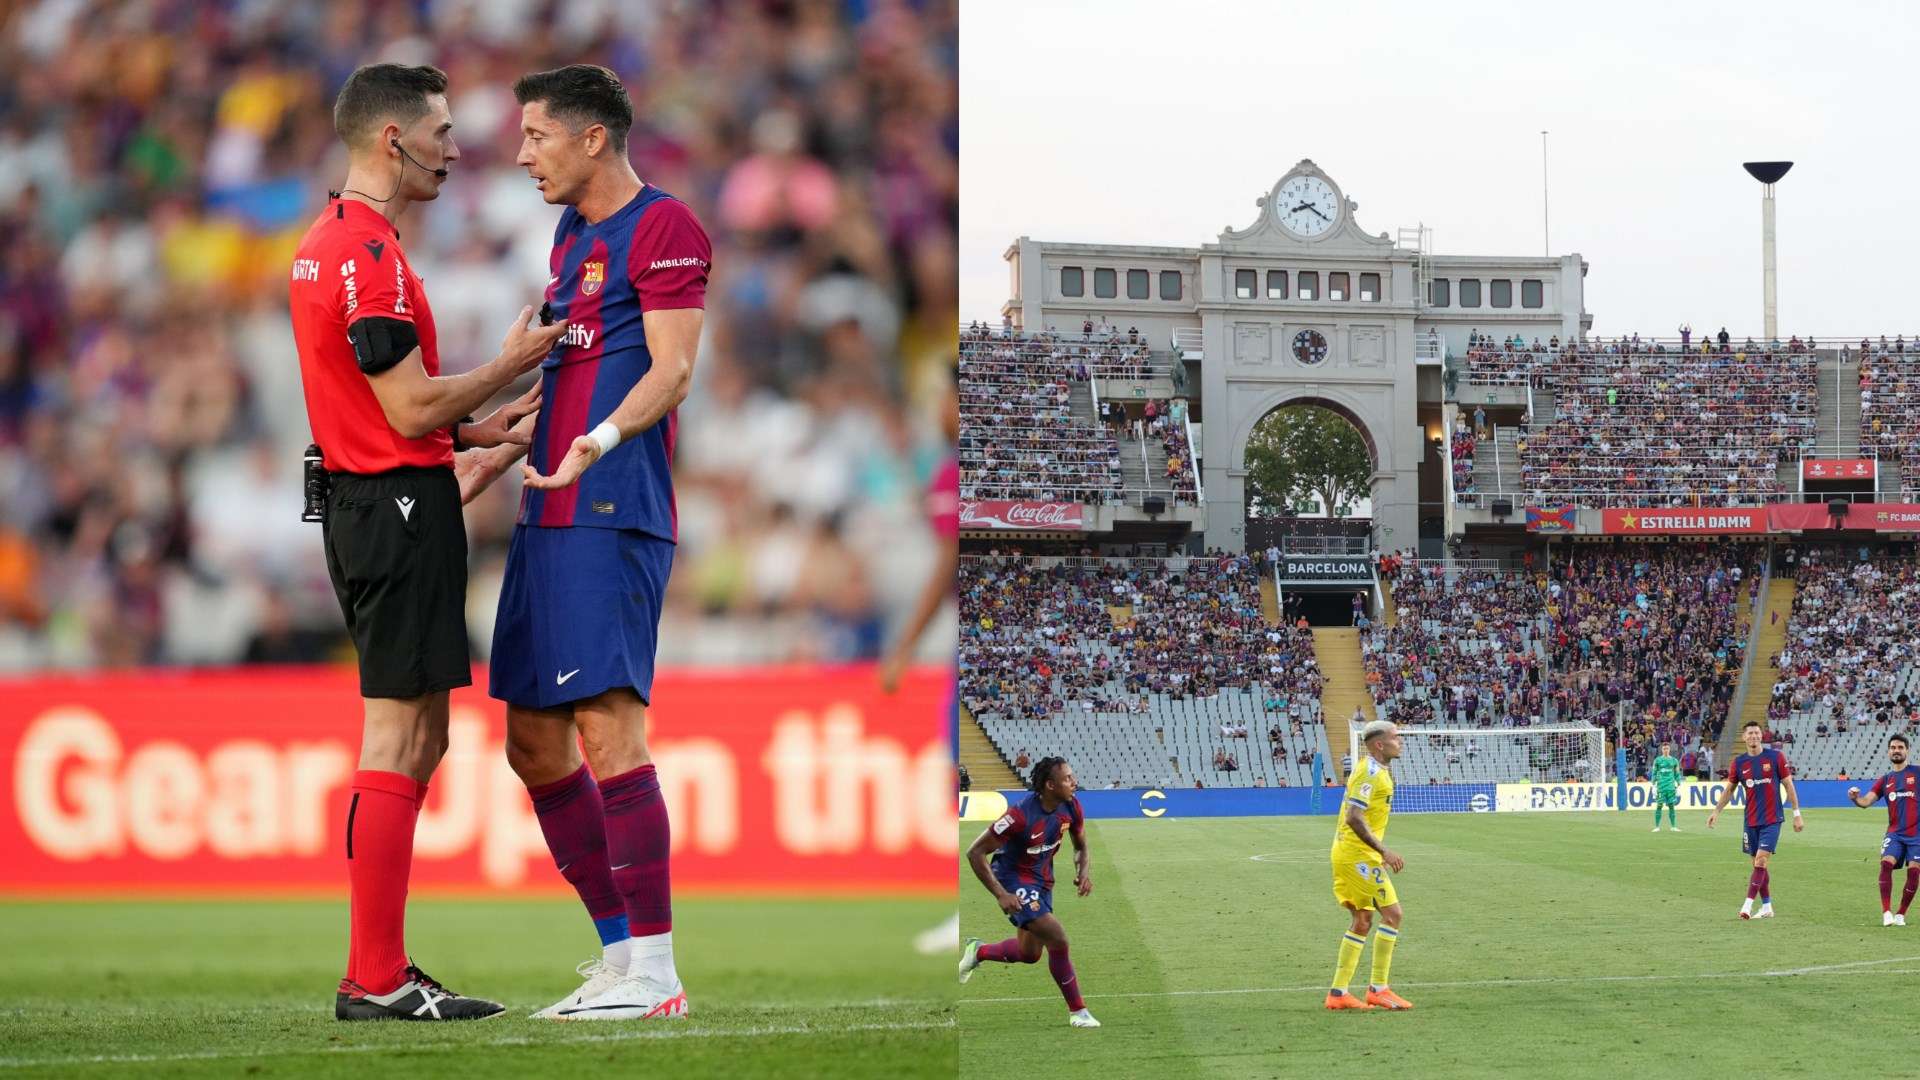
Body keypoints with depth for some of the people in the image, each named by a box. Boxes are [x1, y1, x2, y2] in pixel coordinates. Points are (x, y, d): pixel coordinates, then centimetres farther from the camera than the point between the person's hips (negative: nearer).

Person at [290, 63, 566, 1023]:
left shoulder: (324, 245, 16)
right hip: (400, 506, -11)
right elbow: (413, 410, -19)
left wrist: (478, 428, 17)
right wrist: (512, 363, -7)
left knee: (417, 739, 13)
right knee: (397, 743, -8)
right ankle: (376, 980, -6)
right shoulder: (371, 254, -17)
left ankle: (380, 968, 16)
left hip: (361, 501, 11)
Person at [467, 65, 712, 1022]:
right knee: (533, 743, 9)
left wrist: (598, 441, -31)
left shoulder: (663, 227, -6)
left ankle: (655, 973, -12)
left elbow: (671, 370, -16)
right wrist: (487, 466, 30)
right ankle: (619, 954, 16)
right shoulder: (570, 237, 21)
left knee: (607, 726, -14)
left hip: (615, 515, -10)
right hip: (548, 515, 10)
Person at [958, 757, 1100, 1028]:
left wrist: (1083, 871, -11)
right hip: (1014, 879, -8)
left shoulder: (1071, 807, -10)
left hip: (1042, 880, 8)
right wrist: (1000, 895, -28)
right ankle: (1078, 1012, -4)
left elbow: (1080, 846, 11)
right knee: (1058, 940, -17)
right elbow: (975, 853, -23)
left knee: (1030, 954, 17)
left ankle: (978, 952, 45)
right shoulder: (1021, 816, -30)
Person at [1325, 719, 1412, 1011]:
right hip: (1358, 854, -10)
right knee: (1391, 912, -9)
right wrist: (1384, 851, -25)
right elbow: (1354, 817, -23)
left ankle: (1338, 993, 11)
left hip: (1351, 853, 10)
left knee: (1362, 922, 11)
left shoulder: (1378, 770, 16)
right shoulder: (1370, 772, -15)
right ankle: (1378, 989, -7)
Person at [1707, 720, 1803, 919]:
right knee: (1759, 864, 8)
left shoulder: (1776, 757, -4)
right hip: (1751, 821, 4)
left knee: (1761, 861, -14)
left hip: (1772, 820, -4)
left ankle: (1748, 905, -17)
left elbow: (1789, 785, 0)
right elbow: (1729, 789, 12)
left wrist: (1797, 814, -2)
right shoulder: (1739, 762, 4)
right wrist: (1716, 811, -1)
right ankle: (1767, 907, 16)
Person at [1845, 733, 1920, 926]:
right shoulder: (1885, 781, 12)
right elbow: (1866, 801, 4)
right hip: (1895, 833, 2)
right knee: (1886, 863, -19)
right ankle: (1886, 912, -19)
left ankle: (1901, 915, 8)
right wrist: (1855, 798, -17)